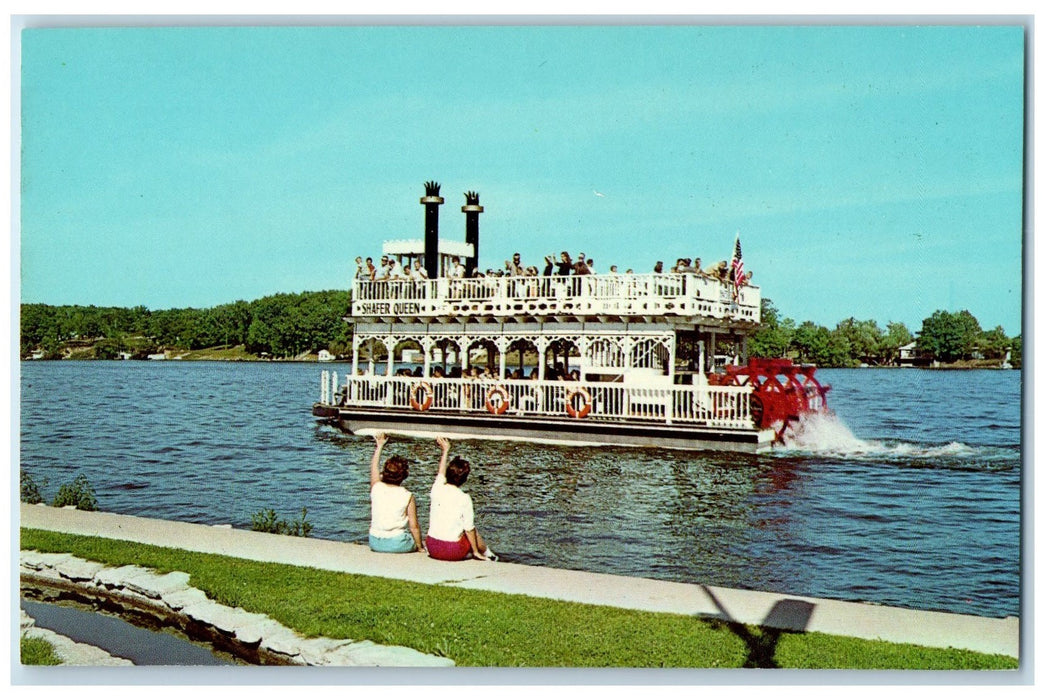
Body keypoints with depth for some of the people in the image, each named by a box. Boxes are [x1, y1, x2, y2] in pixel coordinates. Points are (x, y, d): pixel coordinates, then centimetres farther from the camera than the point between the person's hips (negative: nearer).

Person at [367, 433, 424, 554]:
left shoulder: (376, 488, -3)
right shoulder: (408, 496, -11)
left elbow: (374, 467, 17)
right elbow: (414, 526, -10)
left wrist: (379, 446, 30)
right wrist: (420, 547, 4)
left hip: (375, 543, 4)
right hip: (398, 544, -4)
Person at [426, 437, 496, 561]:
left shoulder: (437, 489, -3)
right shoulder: (464, 499, -14)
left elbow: (441, 473, 19)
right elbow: (469, 528, -9)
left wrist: (445, 450, 34)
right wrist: (475, 551, 5)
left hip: (433, 549, 3)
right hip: (453, 553, -3)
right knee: (474, 532, 25)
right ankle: (488, 555, 47)